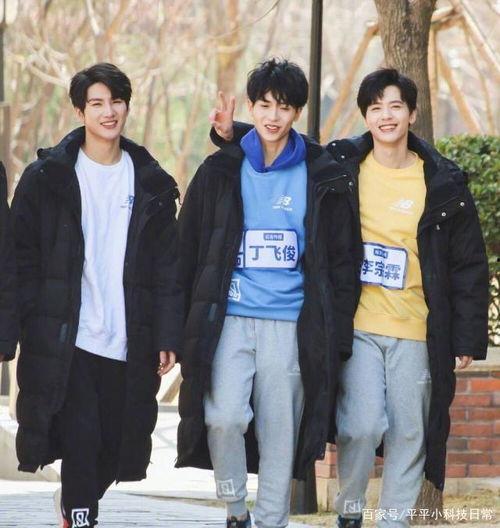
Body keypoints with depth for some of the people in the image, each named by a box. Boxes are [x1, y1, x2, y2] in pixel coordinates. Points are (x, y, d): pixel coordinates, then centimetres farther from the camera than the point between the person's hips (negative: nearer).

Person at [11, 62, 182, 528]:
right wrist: (29, 327, -8)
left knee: (116, 446, 8)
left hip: (128, 345, 3)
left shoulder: (150, 183, 10)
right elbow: (24, 257, 0)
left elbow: (166, 267, 10)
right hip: (67, 341, -3)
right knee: (80, 441, -12)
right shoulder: (48, 177, 2)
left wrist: (167, 336, 3)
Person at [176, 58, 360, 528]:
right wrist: (189, 324, 5)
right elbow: (188, 250, 10)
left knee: (280, 432, 2)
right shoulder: (221, 172, 6)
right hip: (230, 318, 0)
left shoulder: (322, 179, 5)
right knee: (225, 416, -16)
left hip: (290, 325, 0)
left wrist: (336, 335, 2)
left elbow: (341, 259, 8)